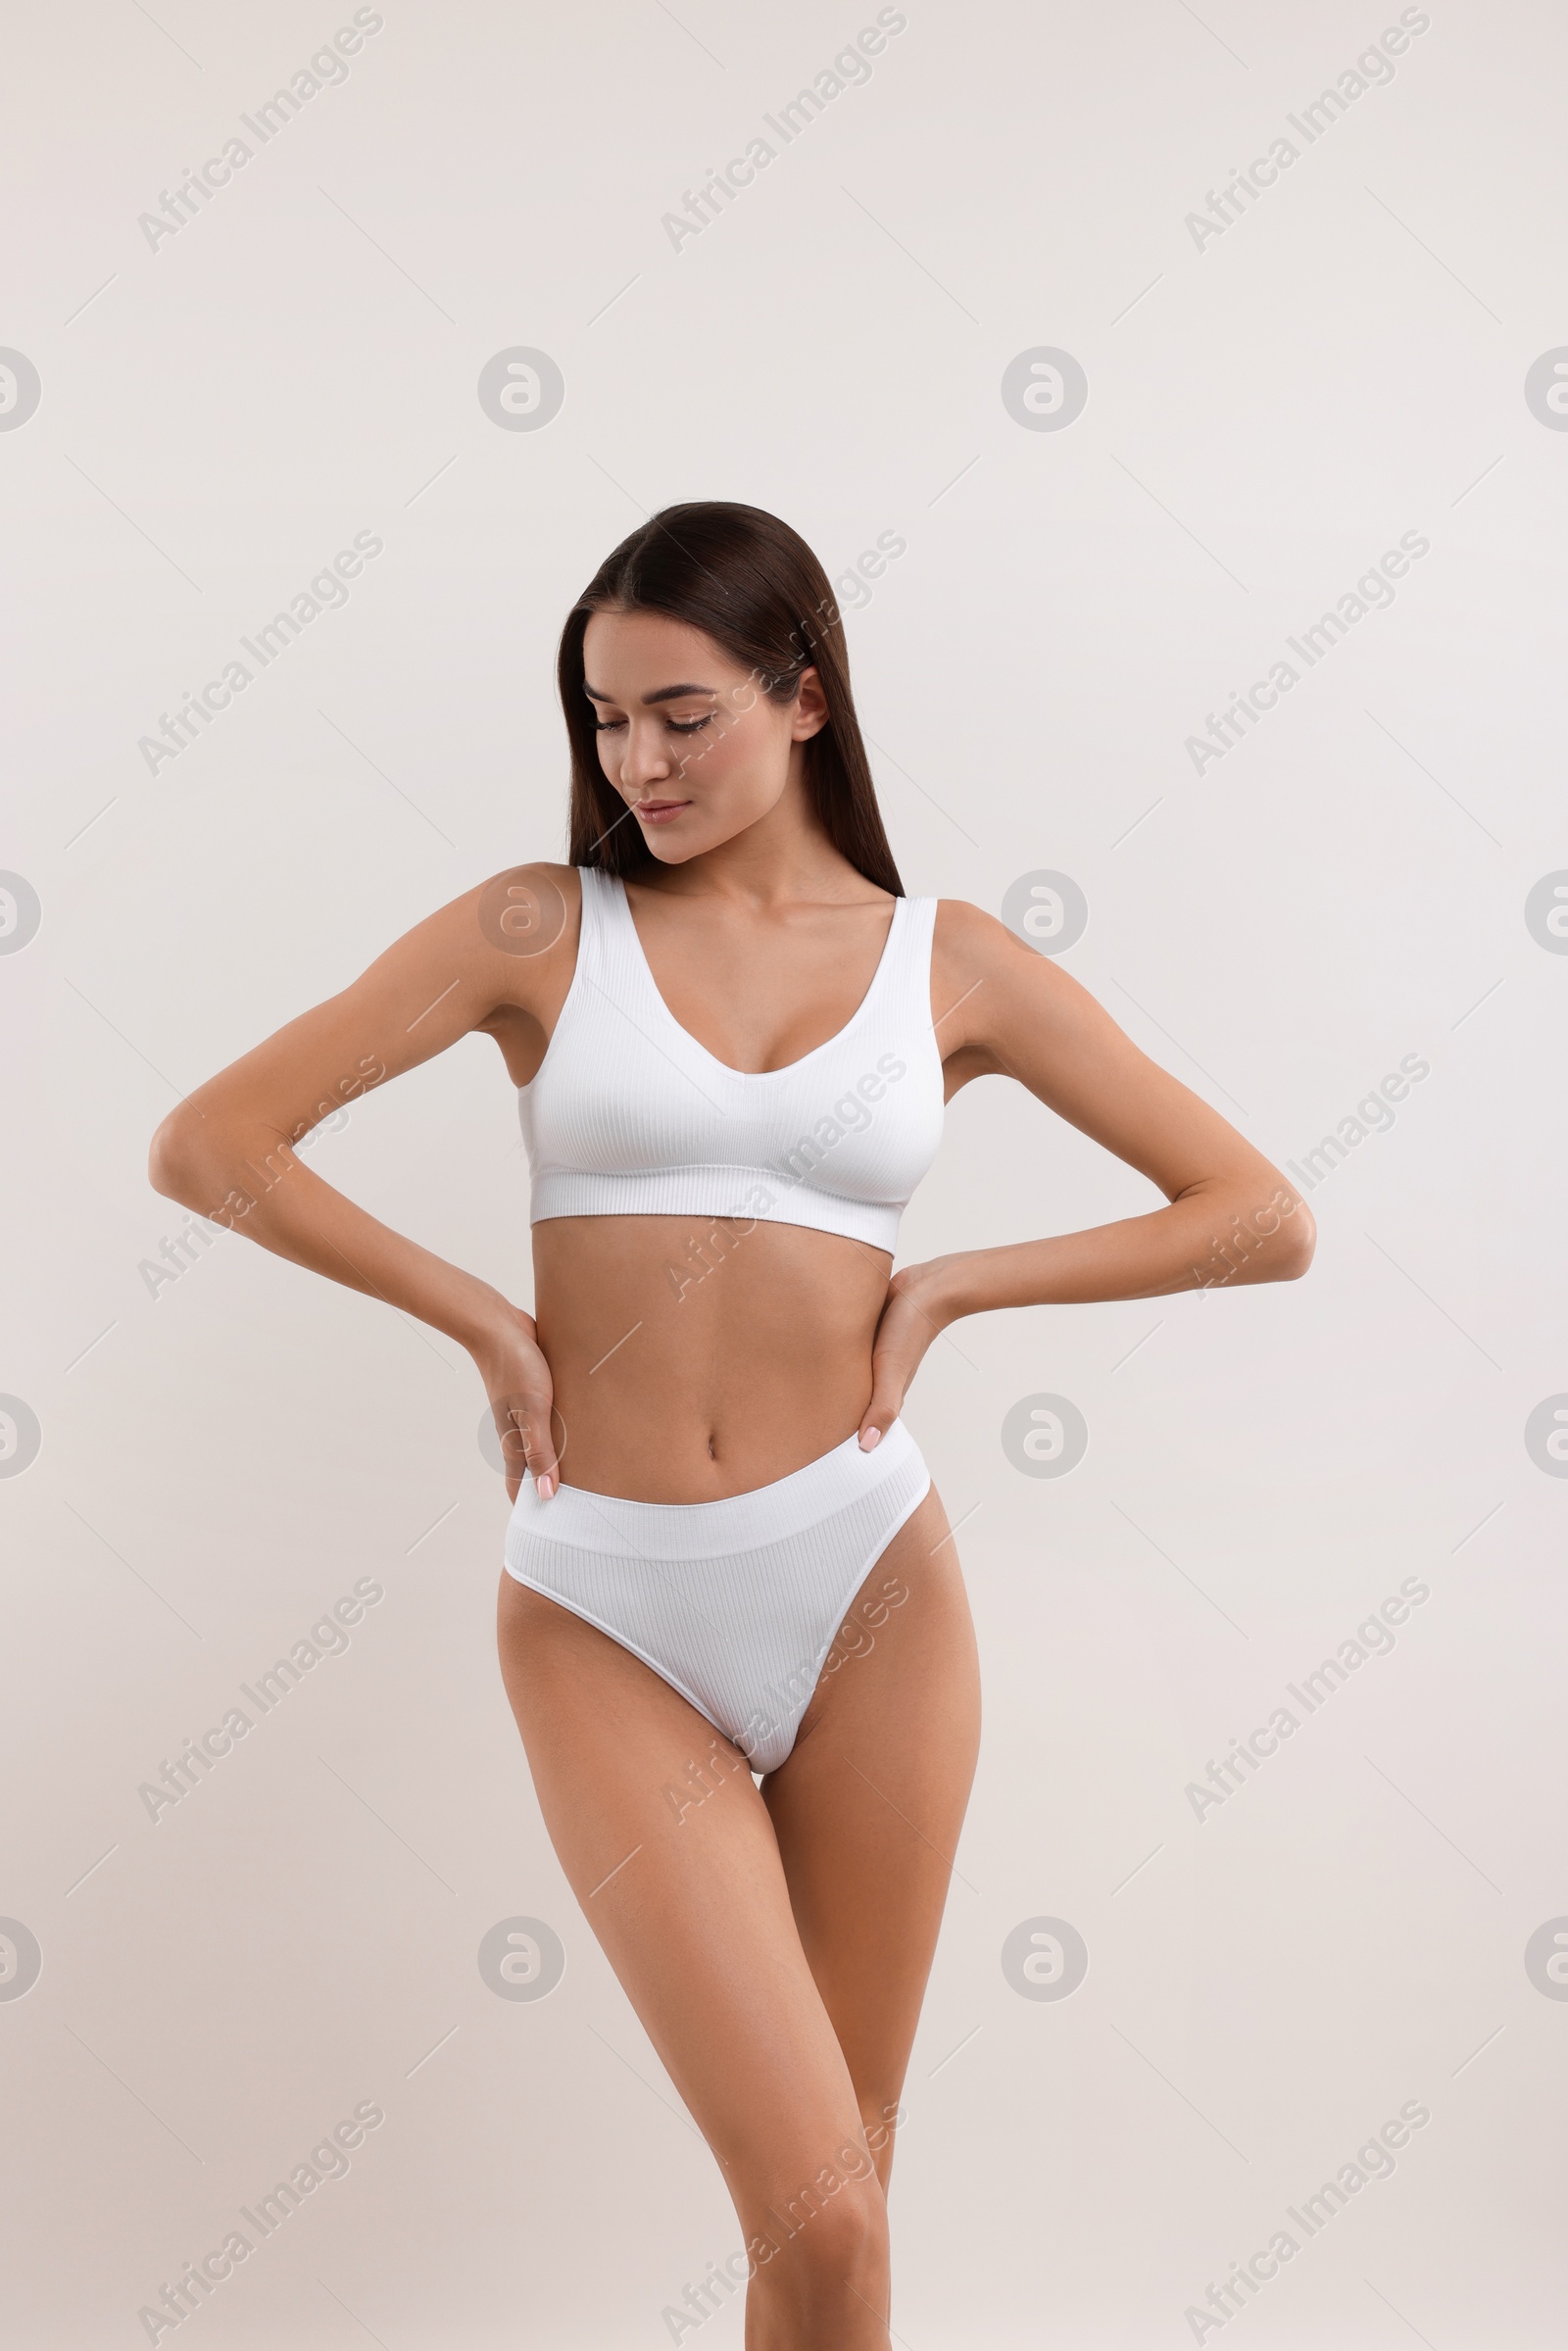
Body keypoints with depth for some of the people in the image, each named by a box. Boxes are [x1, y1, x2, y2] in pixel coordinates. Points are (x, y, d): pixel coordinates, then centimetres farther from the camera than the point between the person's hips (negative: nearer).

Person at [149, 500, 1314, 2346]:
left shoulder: (951, 962, 5)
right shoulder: (542, 929, 2)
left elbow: (1263, 1220, 5)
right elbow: (207, 1144, -3)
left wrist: (951, 1283, -1)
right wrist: (481, 1319, -6)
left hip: (863, 1584, 2)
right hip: (606, 1618, -1)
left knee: (838, 2194, 12)